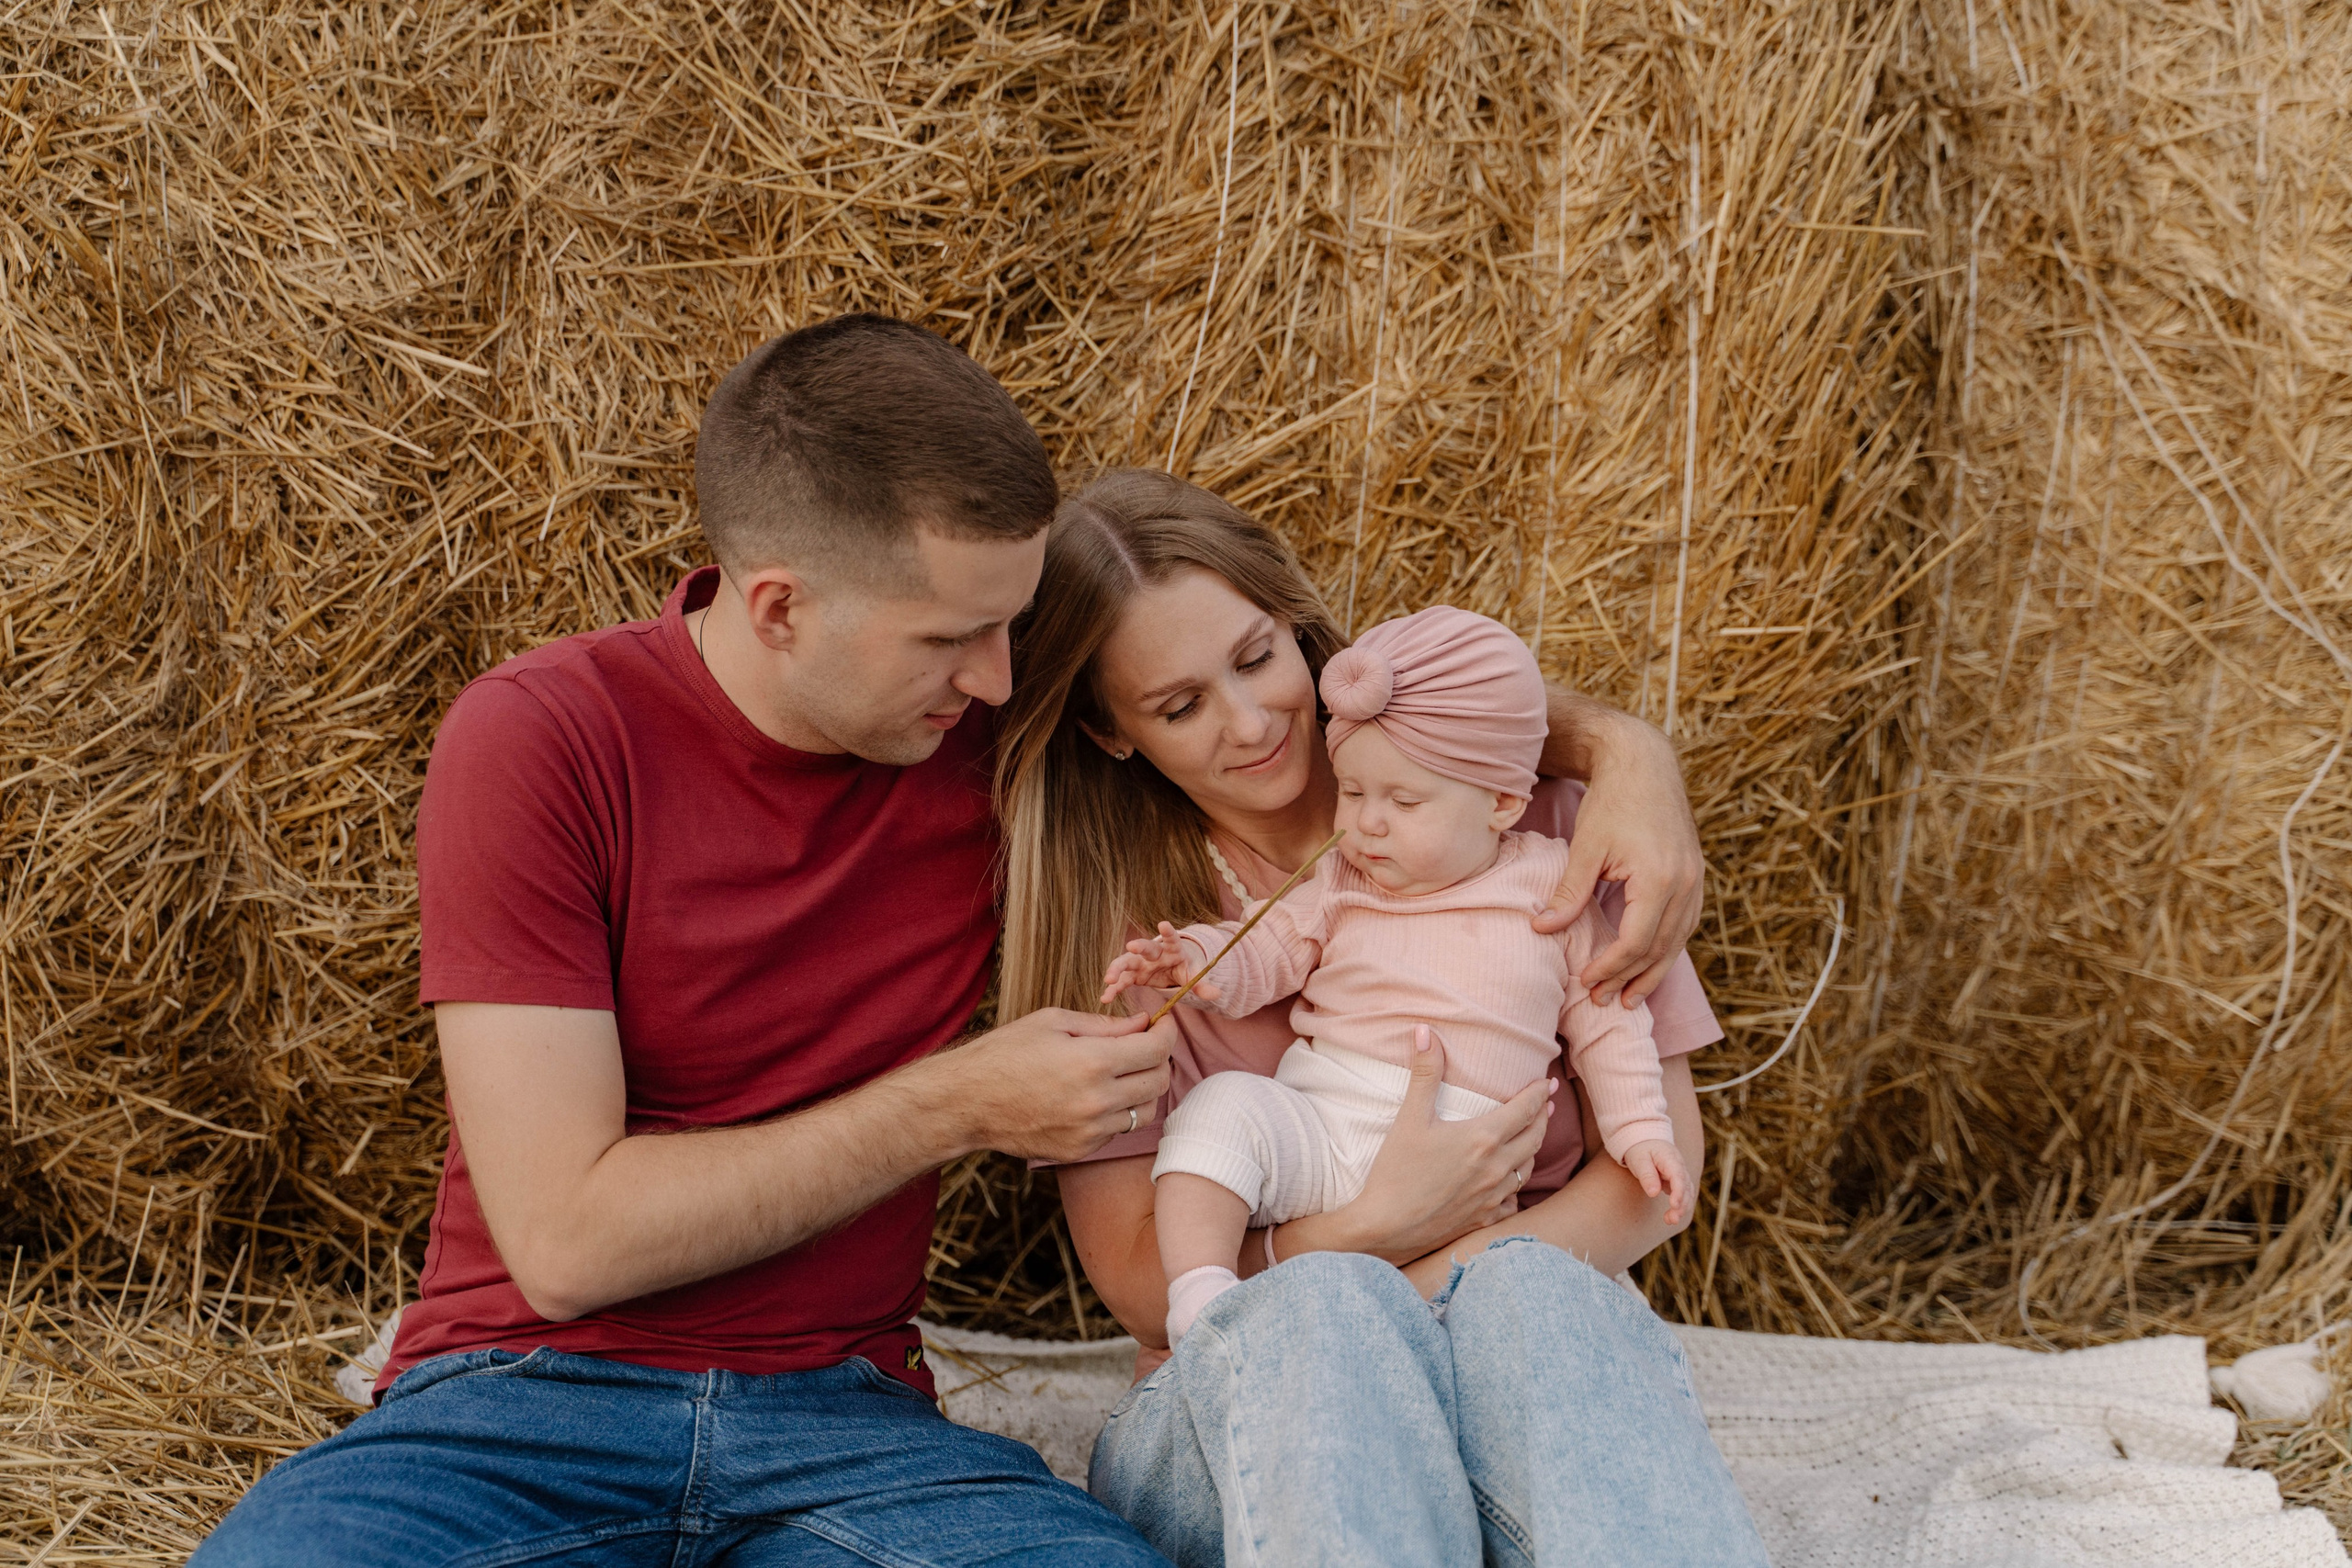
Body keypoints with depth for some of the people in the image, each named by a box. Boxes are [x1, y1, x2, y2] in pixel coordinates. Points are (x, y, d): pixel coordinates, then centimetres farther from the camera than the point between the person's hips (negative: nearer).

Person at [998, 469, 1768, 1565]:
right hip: (1243, 1387, 0)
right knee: (1314, 1309, -36)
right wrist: (1381, 1229, -20)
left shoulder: (1519, 817, 4)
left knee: (1521, 1289, -35)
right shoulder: (1100, 901, 3)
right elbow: (1138, 1277, -2)